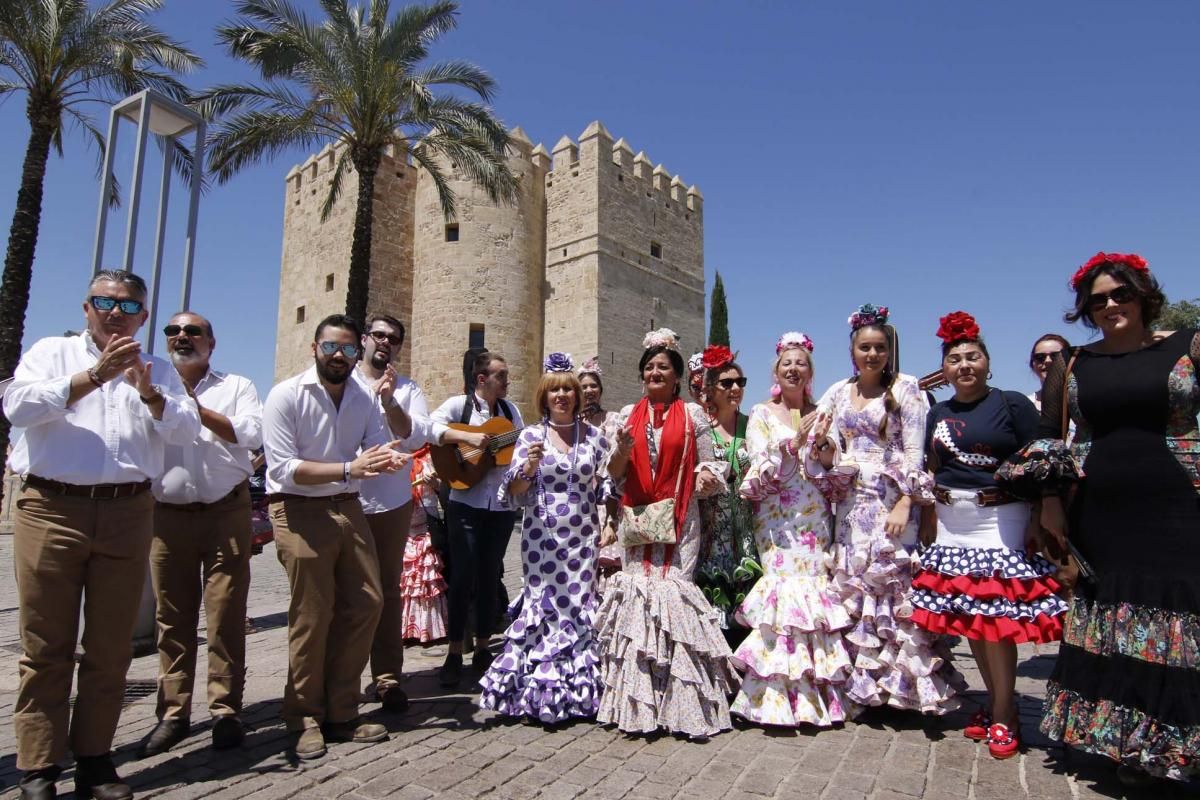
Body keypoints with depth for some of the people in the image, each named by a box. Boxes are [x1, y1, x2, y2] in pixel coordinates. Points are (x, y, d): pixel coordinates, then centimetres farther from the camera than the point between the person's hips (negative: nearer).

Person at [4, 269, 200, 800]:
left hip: (127, 513, 2)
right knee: (46, 646, 2)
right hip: (51, 508, -1)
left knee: (110, 647, 7)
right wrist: (93, 376, -14)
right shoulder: (51, 352, 11)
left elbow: (187, 431, 0)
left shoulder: (158, 371, 14)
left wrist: (147, 392, -15)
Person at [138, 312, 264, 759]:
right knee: (172, 616, 7)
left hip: (226, 512, -2)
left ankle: (225, 710, 11)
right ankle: (173, 712, 19)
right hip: (168, 515, 2)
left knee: (226, 612, 0)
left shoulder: (236, 386, 8)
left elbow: (251, 435, -8)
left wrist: (197, 408, -9)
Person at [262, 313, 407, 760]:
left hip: (348, 509, 6)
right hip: (300, 511, -5)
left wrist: (385, 459, -19)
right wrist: (348, 469, -26)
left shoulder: (364, 399, 9)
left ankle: (341, 714, 22)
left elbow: (380, 446, 6)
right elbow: (282, 468, -16)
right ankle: (305, 719, 18)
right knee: (312, 615, -2)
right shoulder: (286, 395, -8)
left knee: (366, 603, 5)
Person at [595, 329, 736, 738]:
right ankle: (635, 698, 12)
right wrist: (622, 450, -10)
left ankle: (678, 698, 5)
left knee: (674, 591, -8)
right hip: (635, 517, 2)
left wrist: (708, 478, -15)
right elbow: (614, 474, 10)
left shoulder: (693, 414, 6)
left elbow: (707, 464, 7)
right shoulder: (629, 414, 12)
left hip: (679, 519, -2)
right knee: (634, 592, -1)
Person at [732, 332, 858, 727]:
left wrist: (827, 460, -7)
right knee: (783, 587, -11)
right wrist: (794, 441, -19)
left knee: (817, 588, -1)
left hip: (815, 517, 3)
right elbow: (760, 469, -7)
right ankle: (782, 694, -2)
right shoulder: (762, 414, 4)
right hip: (776, 517, -3)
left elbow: (833, 476, 15)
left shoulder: (820, 415, 13)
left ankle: (820, 690, 11)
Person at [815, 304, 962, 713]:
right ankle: (861, 681, 18)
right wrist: (821, 443, -8)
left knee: (894, 585, -6)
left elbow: (914, 451, -8)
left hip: (892, 502, -4)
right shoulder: (838, 392, 11)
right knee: (852, 586, 6)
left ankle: (904, 683, 8)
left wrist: (905, 504, -16)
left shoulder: (905, 388, -1)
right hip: (852, 502, 4)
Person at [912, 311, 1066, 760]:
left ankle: (1004, 715, 8)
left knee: (996, 618, -6)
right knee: (967, 618, 8)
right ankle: (994, 701, 23)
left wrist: (1038, 520, -12)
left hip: (1000, 520, -5)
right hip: (951, 524, 5)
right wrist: (927, 520, 12)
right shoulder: (938, 414, 13)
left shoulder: (1013, 405, -2)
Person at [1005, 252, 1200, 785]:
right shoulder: (1072, 366, 8)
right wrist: (1050, 499, 5)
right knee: (1107, 624, 9)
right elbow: (1046, 438, 10)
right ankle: (1128, 744, 26)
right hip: (1099, 515, 2)